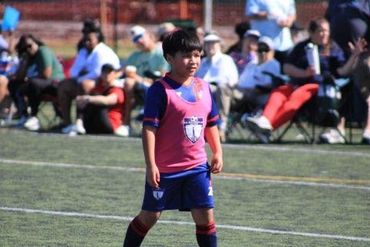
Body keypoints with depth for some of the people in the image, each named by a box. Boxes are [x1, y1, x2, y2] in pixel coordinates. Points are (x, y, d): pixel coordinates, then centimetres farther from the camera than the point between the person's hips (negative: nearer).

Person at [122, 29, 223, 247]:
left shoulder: (203, 88, 6)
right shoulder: (161, 90, -14)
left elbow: (211, 123, 18)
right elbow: (149, 128, -16)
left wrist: (217, 153, 11)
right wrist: (151, 165, -20)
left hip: (197, 166, 5)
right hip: (165, 168, -5)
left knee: (205, 214, 1)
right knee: (150, 215, 6)